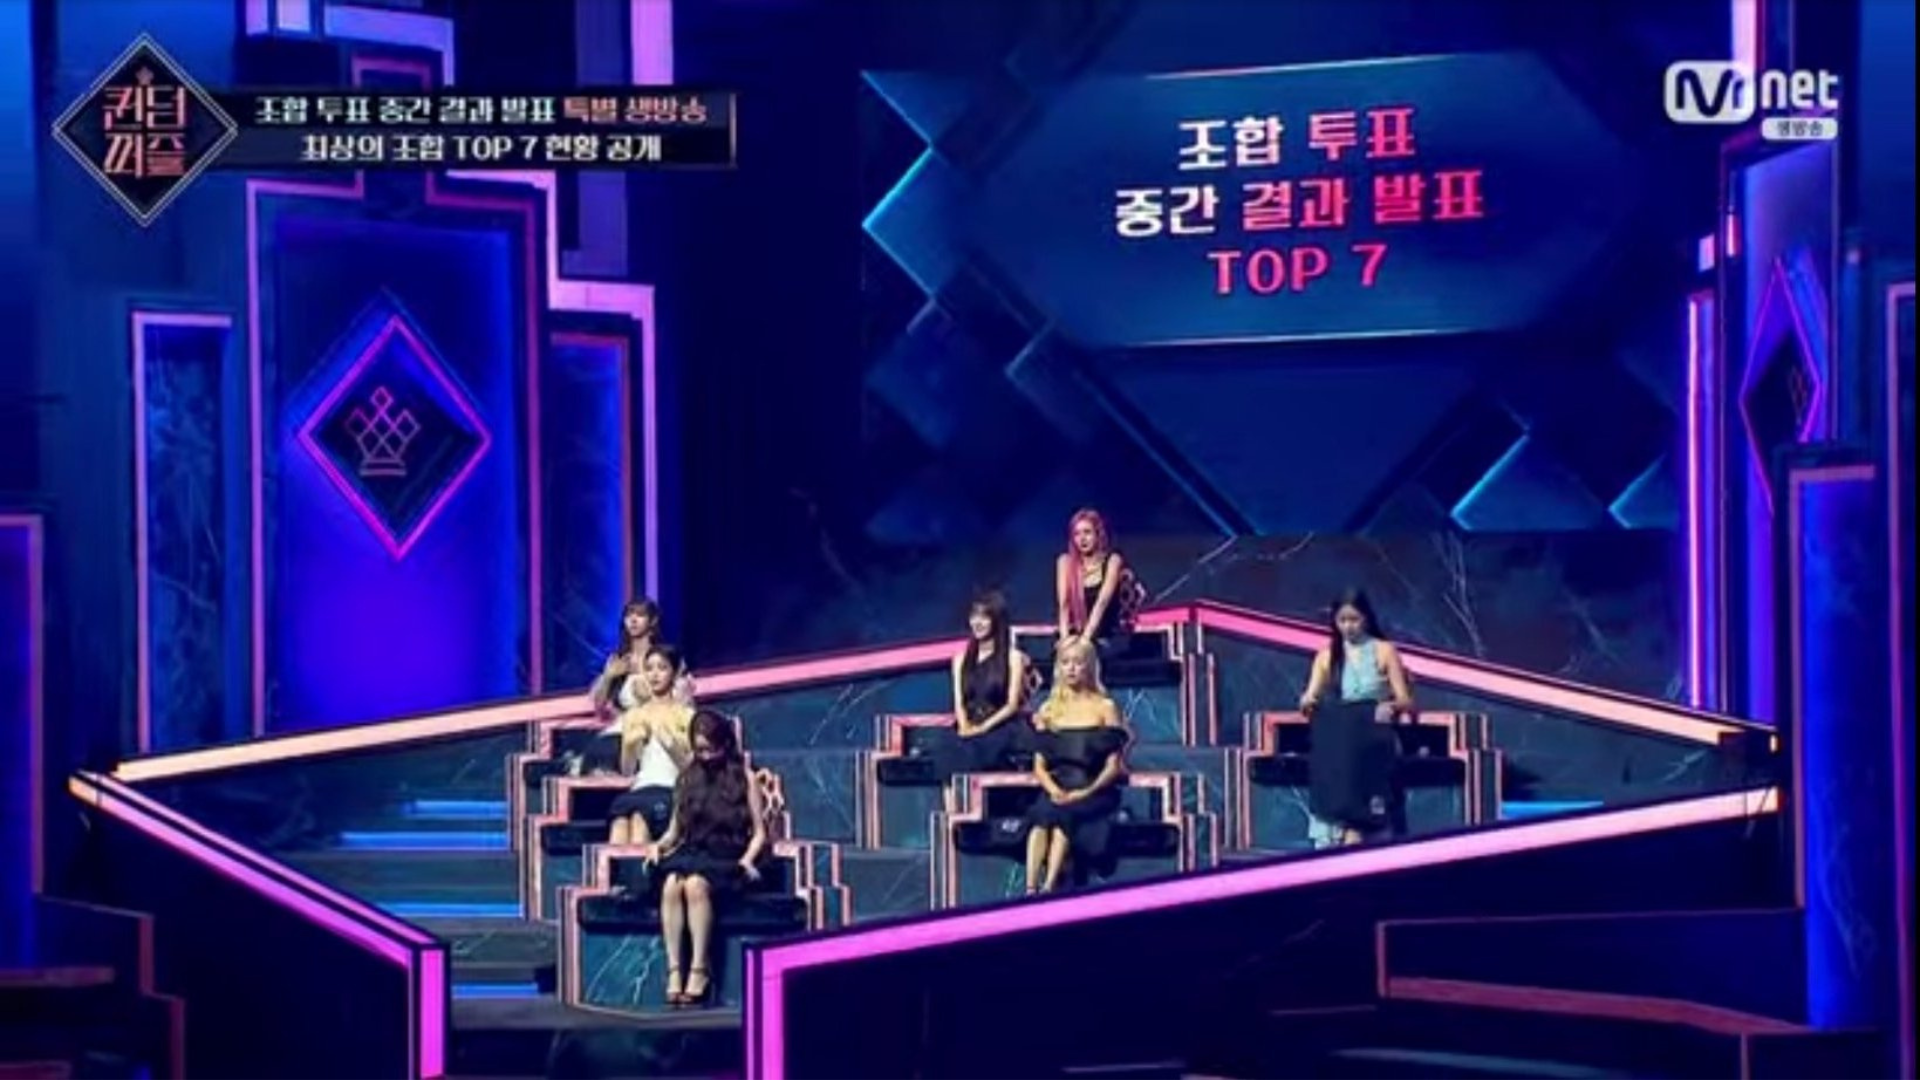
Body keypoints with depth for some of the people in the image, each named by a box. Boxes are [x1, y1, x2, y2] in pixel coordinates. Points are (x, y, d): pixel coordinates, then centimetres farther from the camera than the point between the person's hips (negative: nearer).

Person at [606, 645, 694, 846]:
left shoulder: (686, 715, 12)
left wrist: (668, 741, -12)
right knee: (620, 821, -35)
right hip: (640, 789, 2)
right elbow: (626, 770, 16)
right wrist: (633, 743, -4)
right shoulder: (634, 715, 21)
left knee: (640, 816, -38)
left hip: (673, 791, -2)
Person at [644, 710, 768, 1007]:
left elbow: (759, 832, 6)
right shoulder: (687, 779, 19)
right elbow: (675, 830, 20)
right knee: (671, 885, -34)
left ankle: (699, 969, -36)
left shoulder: (743, 778, 9)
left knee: (695, 884, -37)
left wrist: (747, 860, -12)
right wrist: (659, 846, -1)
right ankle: (674, 969, -37)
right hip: (690, 856, 3)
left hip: (726, 861, -3)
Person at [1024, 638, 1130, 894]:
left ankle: (1048, 890, -47)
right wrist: (1053, 789, -11)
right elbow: (1039, 765, 10)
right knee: (1040, 813, -31)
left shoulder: (1105, 707, 5)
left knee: (1060, 814, -34)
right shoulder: (1048, 710, 15)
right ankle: (1030, 891, -45)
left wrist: (1085, 793, -17)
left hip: (1093, 791, -2)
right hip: (1058, 790, 2)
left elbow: (1113, 765, -1)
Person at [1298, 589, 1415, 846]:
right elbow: (1311, 697, 7)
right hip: (1337, 740, 3)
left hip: (1372, 736, -3)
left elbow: (1406, 701, 2)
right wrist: (1307, 702, -17)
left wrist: (1391, 706, -21)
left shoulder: (1384, 651, 7)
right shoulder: (1326, 656, 15)